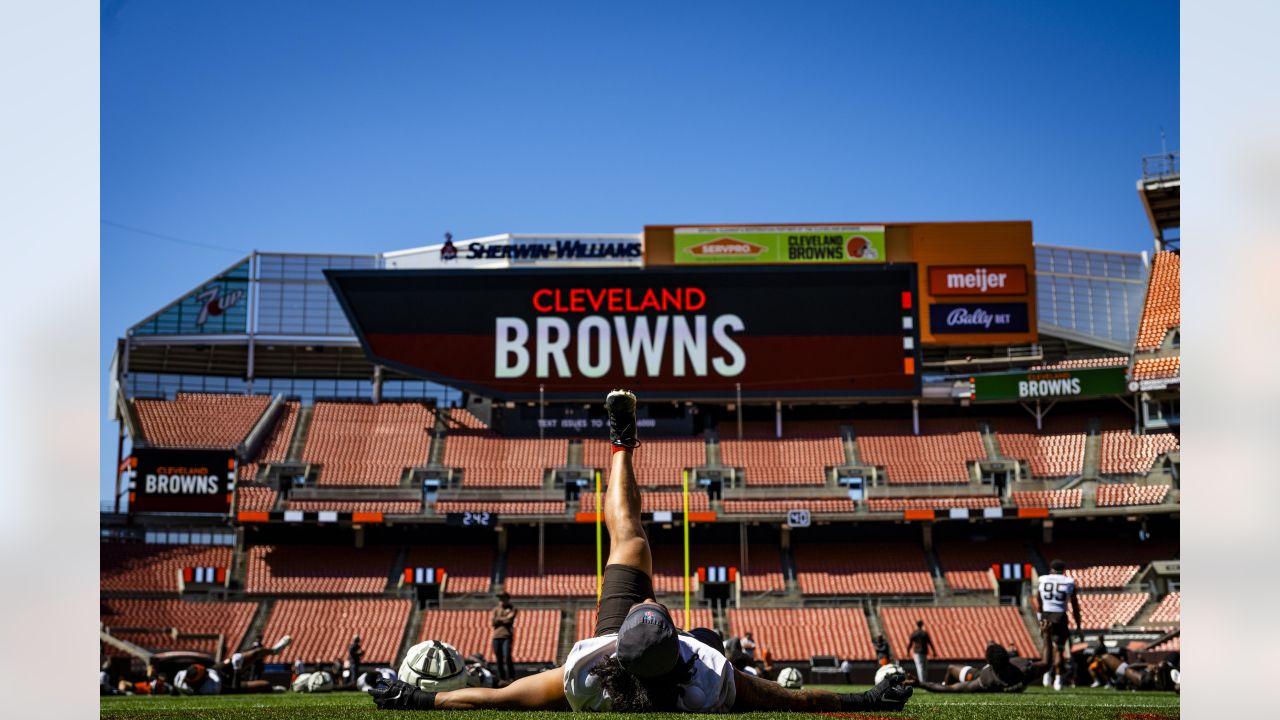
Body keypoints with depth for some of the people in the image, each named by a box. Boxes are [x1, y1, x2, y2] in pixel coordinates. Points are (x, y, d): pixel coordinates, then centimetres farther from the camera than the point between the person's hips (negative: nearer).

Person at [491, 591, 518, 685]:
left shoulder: (512, 609, 5)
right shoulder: (496, 609, 14)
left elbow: (509, 620, -11)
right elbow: (492, 622, 2)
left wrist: (498, 619, -1)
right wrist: (504, 619, -7)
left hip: (507, 636, -4)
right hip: (496, 636, 4)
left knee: (507, 657, -13)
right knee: (498, 658, 1)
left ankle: (511, 677, -6)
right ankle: (501, 678, 6)